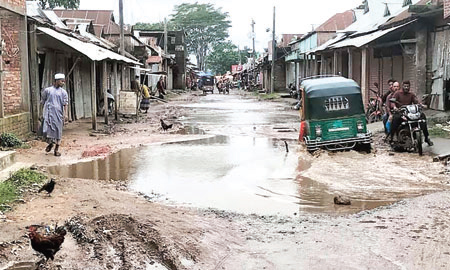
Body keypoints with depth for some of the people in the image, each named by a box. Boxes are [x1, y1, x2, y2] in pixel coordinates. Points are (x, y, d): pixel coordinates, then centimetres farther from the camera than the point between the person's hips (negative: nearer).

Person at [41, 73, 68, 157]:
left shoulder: (63, 92, 8)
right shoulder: (47, 90, 6)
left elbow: (65, 104, 1)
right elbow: (42, 101, 16)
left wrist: (64, 115, -9)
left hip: (59, 114, 1)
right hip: (49, 113, -1)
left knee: (58, 131, 4)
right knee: (47, 130, -12)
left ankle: (57, 149, 15)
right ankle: (50, 143, 17)